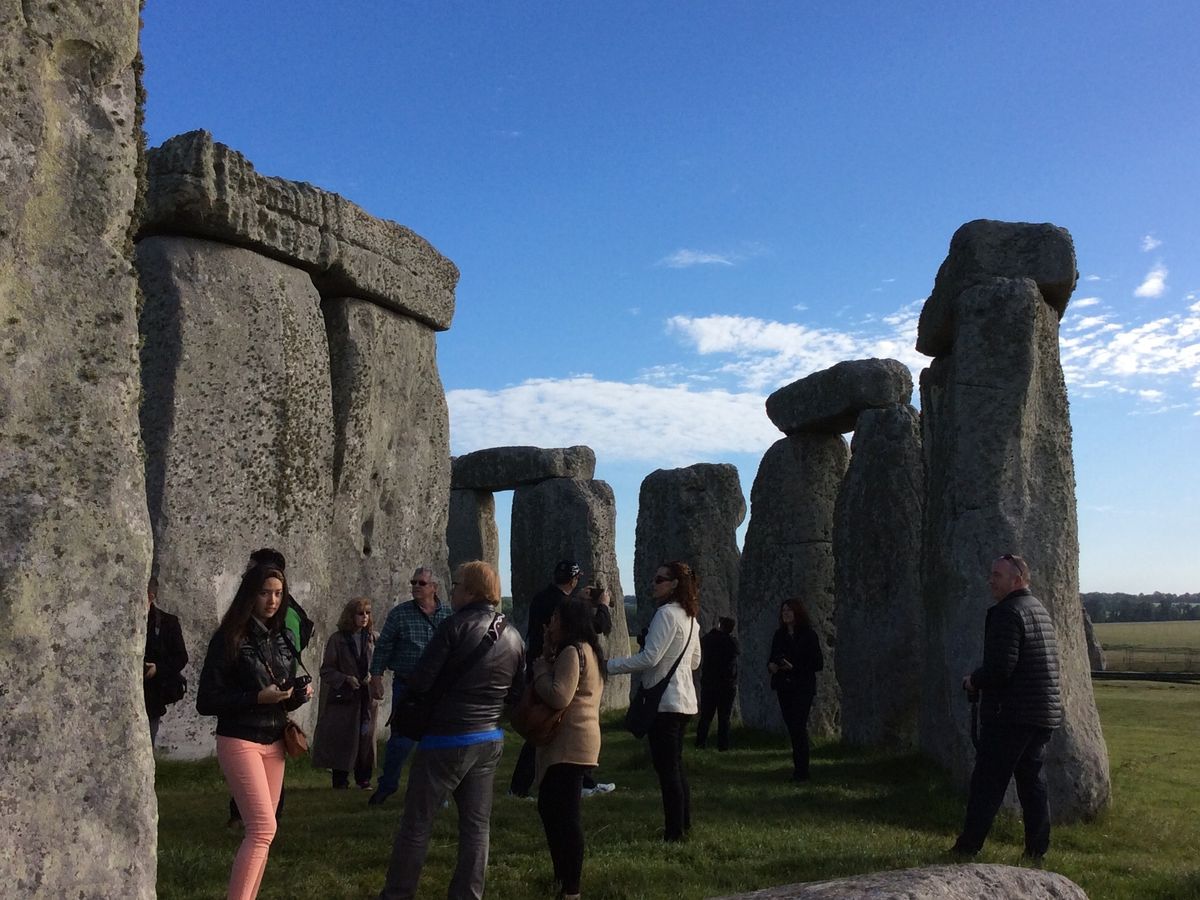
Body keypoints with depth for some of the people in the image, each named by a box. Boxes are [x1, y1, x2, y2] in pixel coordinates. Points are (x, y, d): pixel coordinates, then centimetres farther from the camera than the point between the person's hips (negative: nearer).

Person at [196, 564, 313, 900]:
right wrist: (257, 698, -21)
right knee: (263, 828, -14)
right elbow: (206, 702, -13)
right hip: (240, 742, -7)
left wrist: (299, 694, -3)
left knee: (261, 829, 7)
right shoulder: (229, 638, -11)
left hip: (274, 742, 7)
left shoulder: (280, 639, 9)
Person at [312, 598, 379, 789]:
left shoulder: (371, 638, 8)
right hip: (343, 697, -3)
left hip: (366, 698, 3)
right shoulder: (337, 639, -3)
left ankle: (364, 780, 16)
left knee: (365, 737, 5)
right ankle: (340, 781, 11)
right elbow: (326, 670, -4)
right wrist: (346, 679, -17)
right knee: (342, 740, -1)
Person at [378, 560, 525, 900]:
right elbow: (516, 694, 11)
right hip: (490, 741, 6)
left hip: (446, 740, -6)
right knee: (476, 825, 11)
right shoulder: (513, 636, 4)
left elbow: (419, 681, -16)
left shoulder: (455, 626, -16)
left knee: (416, 824, 7)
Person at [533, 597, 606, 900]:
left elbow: (558, 697, -24)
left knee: (564, 815, -8)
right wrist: (549, 654, 8)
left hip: (570, 744, -11)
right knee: (551, 809, 17)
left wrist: (540, 664, -11)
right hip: (573, 741, 11)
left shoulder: (572, 651, -15)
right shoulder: (587, 650, 18)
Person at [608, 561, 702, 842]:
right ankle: (684, 824, 25)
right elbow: (695, 661, 21)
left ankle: (674, 832, 2)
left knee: (666, 768, -3)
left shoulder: (666, 613, -16)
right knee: (676, 764, 17)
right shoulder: (690, 617, 13)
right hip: (685, 700, 10)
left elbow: (649, 658, -22)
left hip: (665, 701, -10)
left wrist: (609, 666, -18)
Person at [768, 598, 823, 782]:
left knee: (799, 727, -10)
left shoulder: (809, 635, -7)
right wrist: (771, 665, -6)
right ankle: (799, 767, 16)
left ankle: (802, 771, -5)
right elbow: (772, 657, 17)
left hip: (802, 688, -5)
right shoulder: (779, 634, 9)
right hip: (783, 687, 5)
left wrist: (794, 667, -18)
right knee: (792, 727, 8)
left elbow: (818, 664, -8)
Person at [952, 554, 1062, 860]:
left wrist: (973, 680, -5)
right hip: (1045, 714, 9)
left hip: (1011, 714, -9)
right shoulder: (1040, 610, 15)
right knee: (1032, 780, 13)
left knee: (987, 782, -2)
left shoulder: (1007, 613, -16)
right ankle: (1037, 850, 16)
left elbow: (1000, 667, -23)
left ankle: (967, 846, 3)